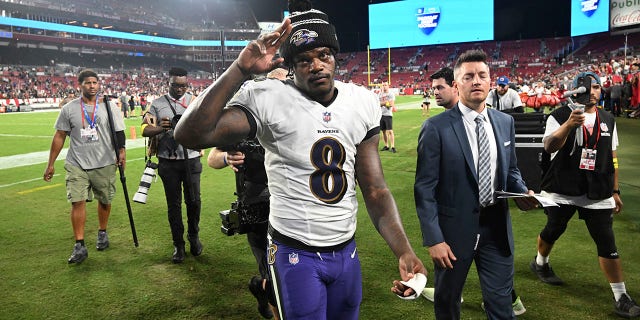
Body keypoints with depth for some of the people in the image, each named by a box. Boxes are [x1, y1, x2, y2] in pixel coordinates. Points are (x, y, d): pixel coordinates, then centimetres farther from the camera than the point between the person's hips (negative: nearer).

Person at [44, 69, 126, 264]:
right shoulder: (69, 109, 3)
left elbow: (119, 132, 5)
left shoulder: (108, 106, 2)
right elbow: (60, 136, 6)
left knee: (105, 200, 10)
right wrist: (50, 164, 6)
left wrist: (121, 152, -10)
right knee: (77, 201, -8)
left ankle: (102, 233, 33)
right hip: (77, 165, 0)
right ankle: (80, 246, -2)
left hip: (104, 164, 0)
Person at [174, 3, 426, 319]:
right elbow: (190, 134, -27)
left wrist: (404, 251, -10)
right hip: (295, 255, -5)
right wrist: (241, 68, -29)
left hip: (347, 252, 5)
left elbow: (375, 190, 1)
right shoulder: (268, 99, -15)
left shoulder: (362, 103, -1)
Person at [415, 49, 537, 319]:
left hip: (497, 226, 4)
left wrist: (522, 193, -6)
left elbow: (510, 171, 16)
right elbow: (424, 188, -13)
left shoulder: (505, 123, 4)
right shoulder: (436, 128, -13)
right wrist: (434, 239, -17)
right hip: (454, 227, -3)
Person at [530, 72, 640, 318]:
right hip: (563, 191, -3)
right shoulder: (560, 116, -6)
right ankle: (540, 263, 42)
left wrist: (615, 191, 13)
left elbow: (612, 158, 15)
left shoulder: (608, 120, 10)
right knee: (552, 231, 14)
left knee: (608, 244, 0)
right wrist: (568, 124, -37)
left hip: (598, 194, 3)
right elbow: (549, 147, -21)